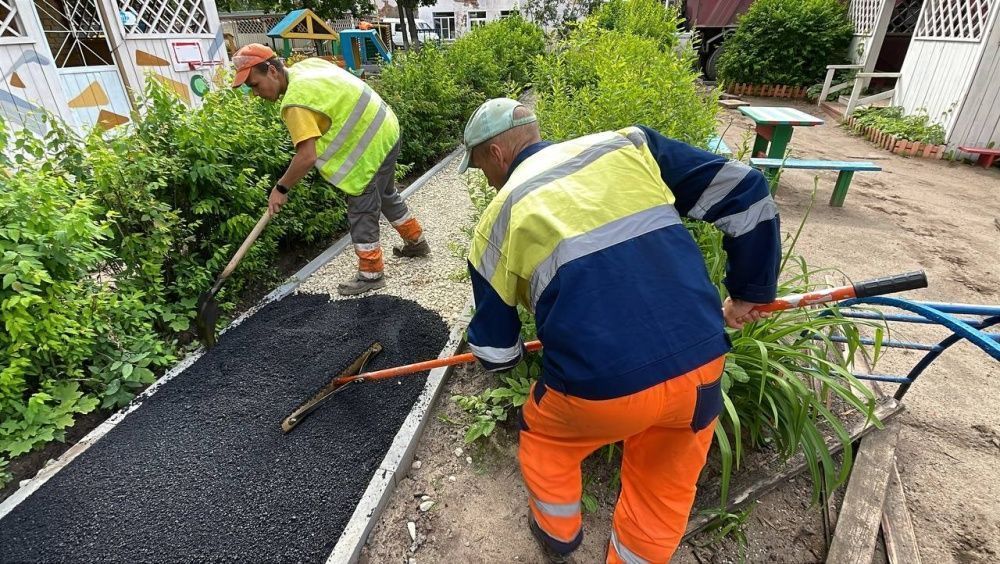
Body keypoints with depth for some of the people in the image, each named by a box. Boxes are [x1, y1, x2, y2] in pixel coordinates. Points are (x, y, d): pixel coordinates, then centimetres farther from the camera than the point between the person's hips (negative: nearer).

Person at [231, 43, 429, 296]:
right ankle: (416, 241, 41)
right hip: (384, 129, 10)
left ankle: (371, 274, 9)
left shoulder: (297, 100, -24)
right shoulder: (305, 66, 4)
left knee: (362, 211, -2)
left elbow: (307, 156, -28)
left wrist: (280, 188, -16)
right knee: (386, 195, 24)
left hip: (372, 144, -10)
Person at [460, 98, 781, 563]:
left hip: (599, 385, -2)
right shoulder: (626, 145, 9)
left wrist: (509, 351, 37)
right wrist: (751, 292, 20)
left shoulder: (498, 223, 4)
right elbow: (745, 191, 8)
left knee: (543, 439, 31)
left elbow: (496, 352, 12)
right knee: (664, 493, 29)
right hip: (701, 364, 3)